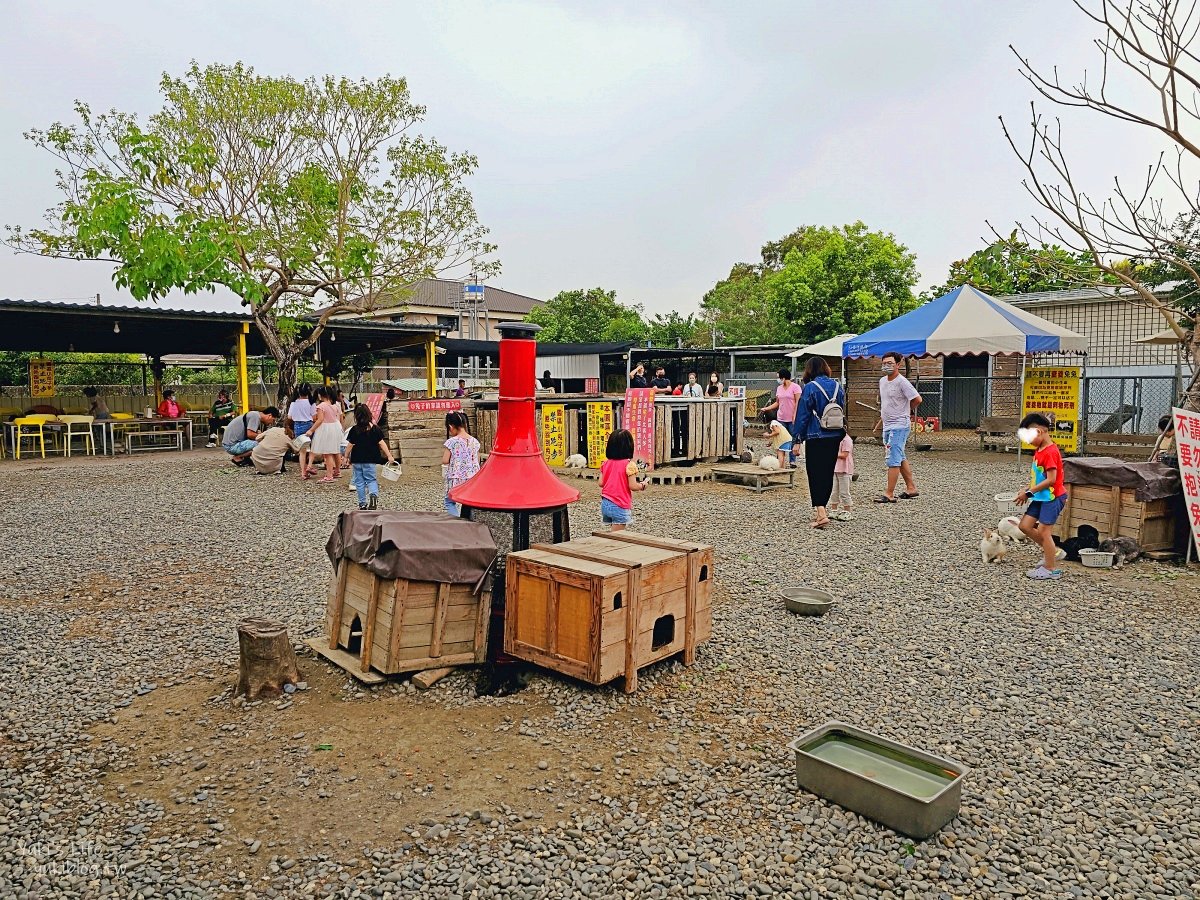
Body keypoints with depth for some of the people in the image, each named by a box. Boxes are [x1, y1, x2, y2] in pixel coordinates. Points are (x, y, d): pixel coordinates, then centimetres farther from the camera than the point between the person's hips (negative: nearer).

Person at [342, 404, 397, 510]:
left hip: (357, 460, -1)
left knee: (359, 481, 10)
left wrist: (346, 457, 8)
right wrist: (389, 456, -1)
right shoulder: (376, 429, -4)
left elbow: (350, 445, -3)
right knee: (371, 479, 9)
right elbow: (381, 443, -5)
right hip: (370, 460, 1)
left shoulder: (354, 430, -7)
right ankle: (374, 494, -20)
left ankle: (362, 504, 11)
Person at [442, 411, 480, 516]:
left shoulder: (452, 442, -12)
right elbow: (477, 461, 8)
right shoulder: (474, 441, 2)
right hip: (472, 478, 4)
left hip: (456, 479, -4)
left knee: (450, 501, 8)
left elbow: (445, 461, -11)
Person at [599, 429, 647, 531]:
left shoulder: (605, 464, 4)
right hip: (619, 507, -6)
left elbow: (601, 483, 5)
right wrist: (642, 485, 5)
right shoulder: (629, 465, -12)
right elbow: (632, 486, -14)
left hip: (605, 504, 6)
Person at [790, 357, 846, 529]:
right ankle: (821, 508, 26)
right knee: (828, 473, 15)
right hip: (835, 437, 6)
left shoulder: (810, 388, -10)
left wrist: (797, 440, -6)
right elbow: (842, 411, 16)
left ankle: (821, 513, -14)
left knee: (815, 474, -3)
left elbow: (802, 415, -10)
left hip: (816, 438, -6)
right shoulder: (837, 387, 7)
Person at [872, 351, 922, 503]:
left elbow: (917, 400, -16)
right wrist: (881, 420, 24)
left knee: (893, 460, -10)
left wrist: (904, 411, -2)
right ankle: (911, 488, 27)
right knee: (901, 459, 16)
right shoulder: (882, 381, 12)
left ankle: (889, 494, -9)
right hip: (887, 426, 9)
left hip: (899, 426, -9)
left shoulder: (902, 382, -14)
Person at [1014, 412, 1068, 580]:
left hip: (1052, 497, -9)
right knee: (1025, 526, 8)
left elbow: (1051, 480, -24)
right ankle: (1051, 551, 25)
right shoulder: (1039, 450, 9)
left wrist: (1029, 493, -20)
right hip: (1041, 497, 9)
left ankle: (1050, 569, 8)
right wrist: (1027, 490, 3)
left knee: (1043, 531, -4)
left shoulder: (1050, 452, -21)